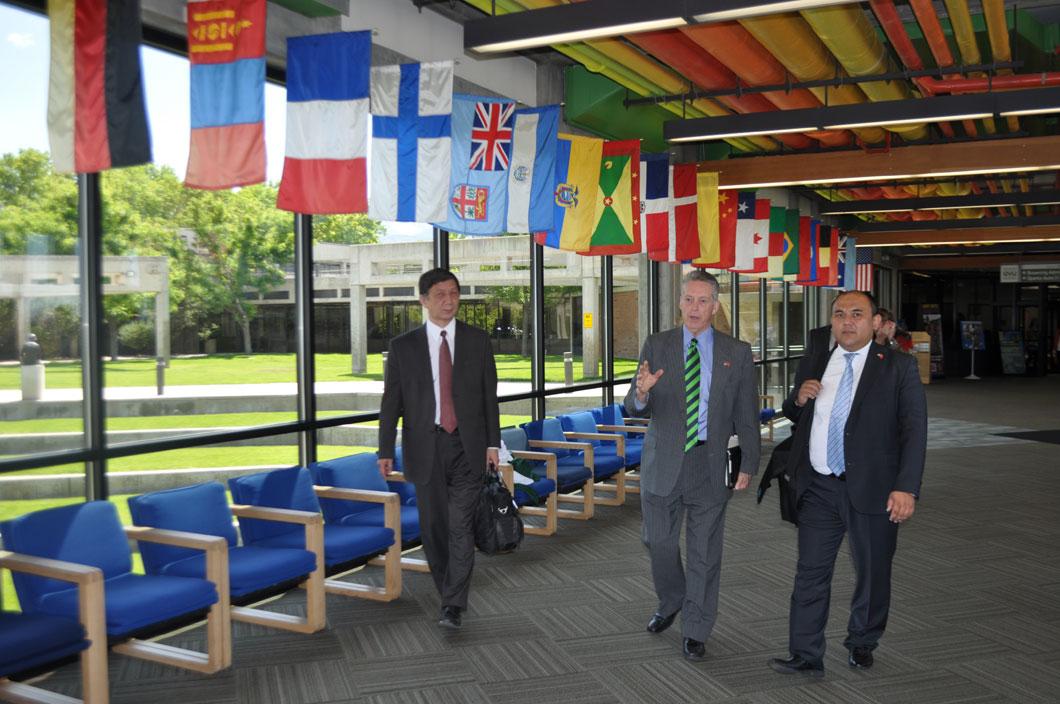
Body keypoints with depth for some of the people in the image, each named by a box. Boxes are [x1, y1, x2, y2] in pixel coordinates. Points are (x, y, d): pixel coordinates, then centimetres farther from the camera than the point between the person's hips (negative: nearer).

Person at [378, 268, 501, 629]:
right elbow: (391, 402, 3)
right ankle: (449, 593, 27)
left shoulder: (478, 340, 5)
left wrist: (492, 442, 2)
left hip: (467, 447, -1)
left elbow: (489, 395, 7)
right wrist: (386, 450, -2)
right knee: (434, 527, 9)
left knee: (461, 526, -8)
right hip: (425, 447, 1)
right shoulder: (403, 346, 3)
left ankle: (453, 607, -4)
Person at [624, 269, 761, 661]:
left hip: (711, 466, 0)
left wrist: (748, 464, -1)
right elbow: (635, 409, -4)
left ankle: (695, 632, 22)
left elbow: (747, 415, 5)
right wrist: (641, 393, -28)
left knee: (705, 552, 6)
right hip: (663, 463, 1)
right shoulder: (656, 346, 1)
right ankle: (671, 603, 39)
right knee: (658, 542, 10)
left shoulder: (737, 353, 2)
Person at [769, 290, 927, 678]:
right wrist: (798, 399, -4)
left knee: (873, 573, 12)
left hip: (872, 490, -3)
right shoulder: (813, 363, 8)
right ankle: (806, 656, 11)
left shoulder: (898, 367, -4)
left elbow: (914, 430, -8)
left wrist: (906, 487, -17)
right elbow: (795, 417, 21)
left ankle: (861, 643, 34)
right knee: (810, 572, 3)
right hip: (818, 488, 3)